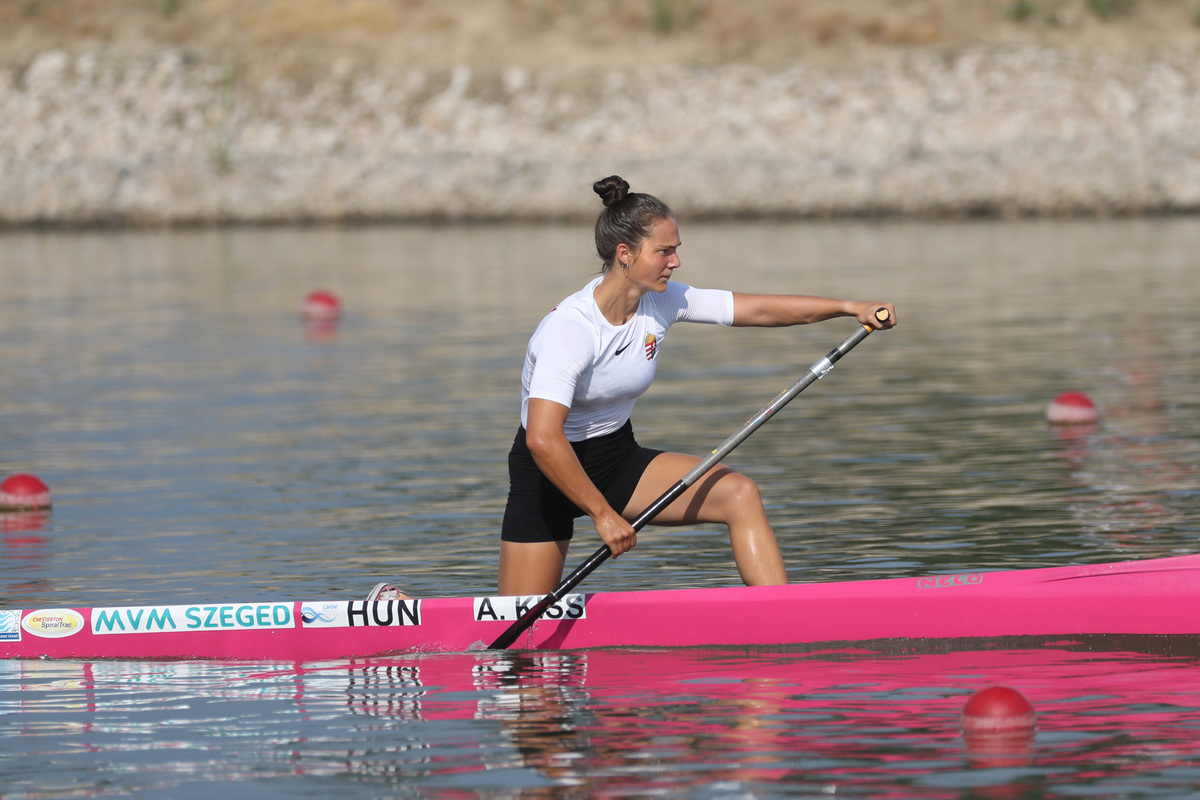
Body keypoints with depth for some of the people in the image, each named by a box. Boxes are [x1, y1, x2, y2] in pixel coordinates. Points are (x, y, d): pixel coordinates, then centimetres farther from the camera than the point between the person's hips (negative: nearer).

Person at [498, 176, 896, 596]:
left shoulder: (662, 301, -7)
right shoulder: (568, 329, -27)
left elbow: (761, 309, -3)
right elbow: (542, 439, -34)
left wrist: (849, 307, -13)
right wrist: (602, 514, -30)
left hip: (617, 458, 6)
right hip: (550, 470, -6)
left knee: (739, 494, -15)